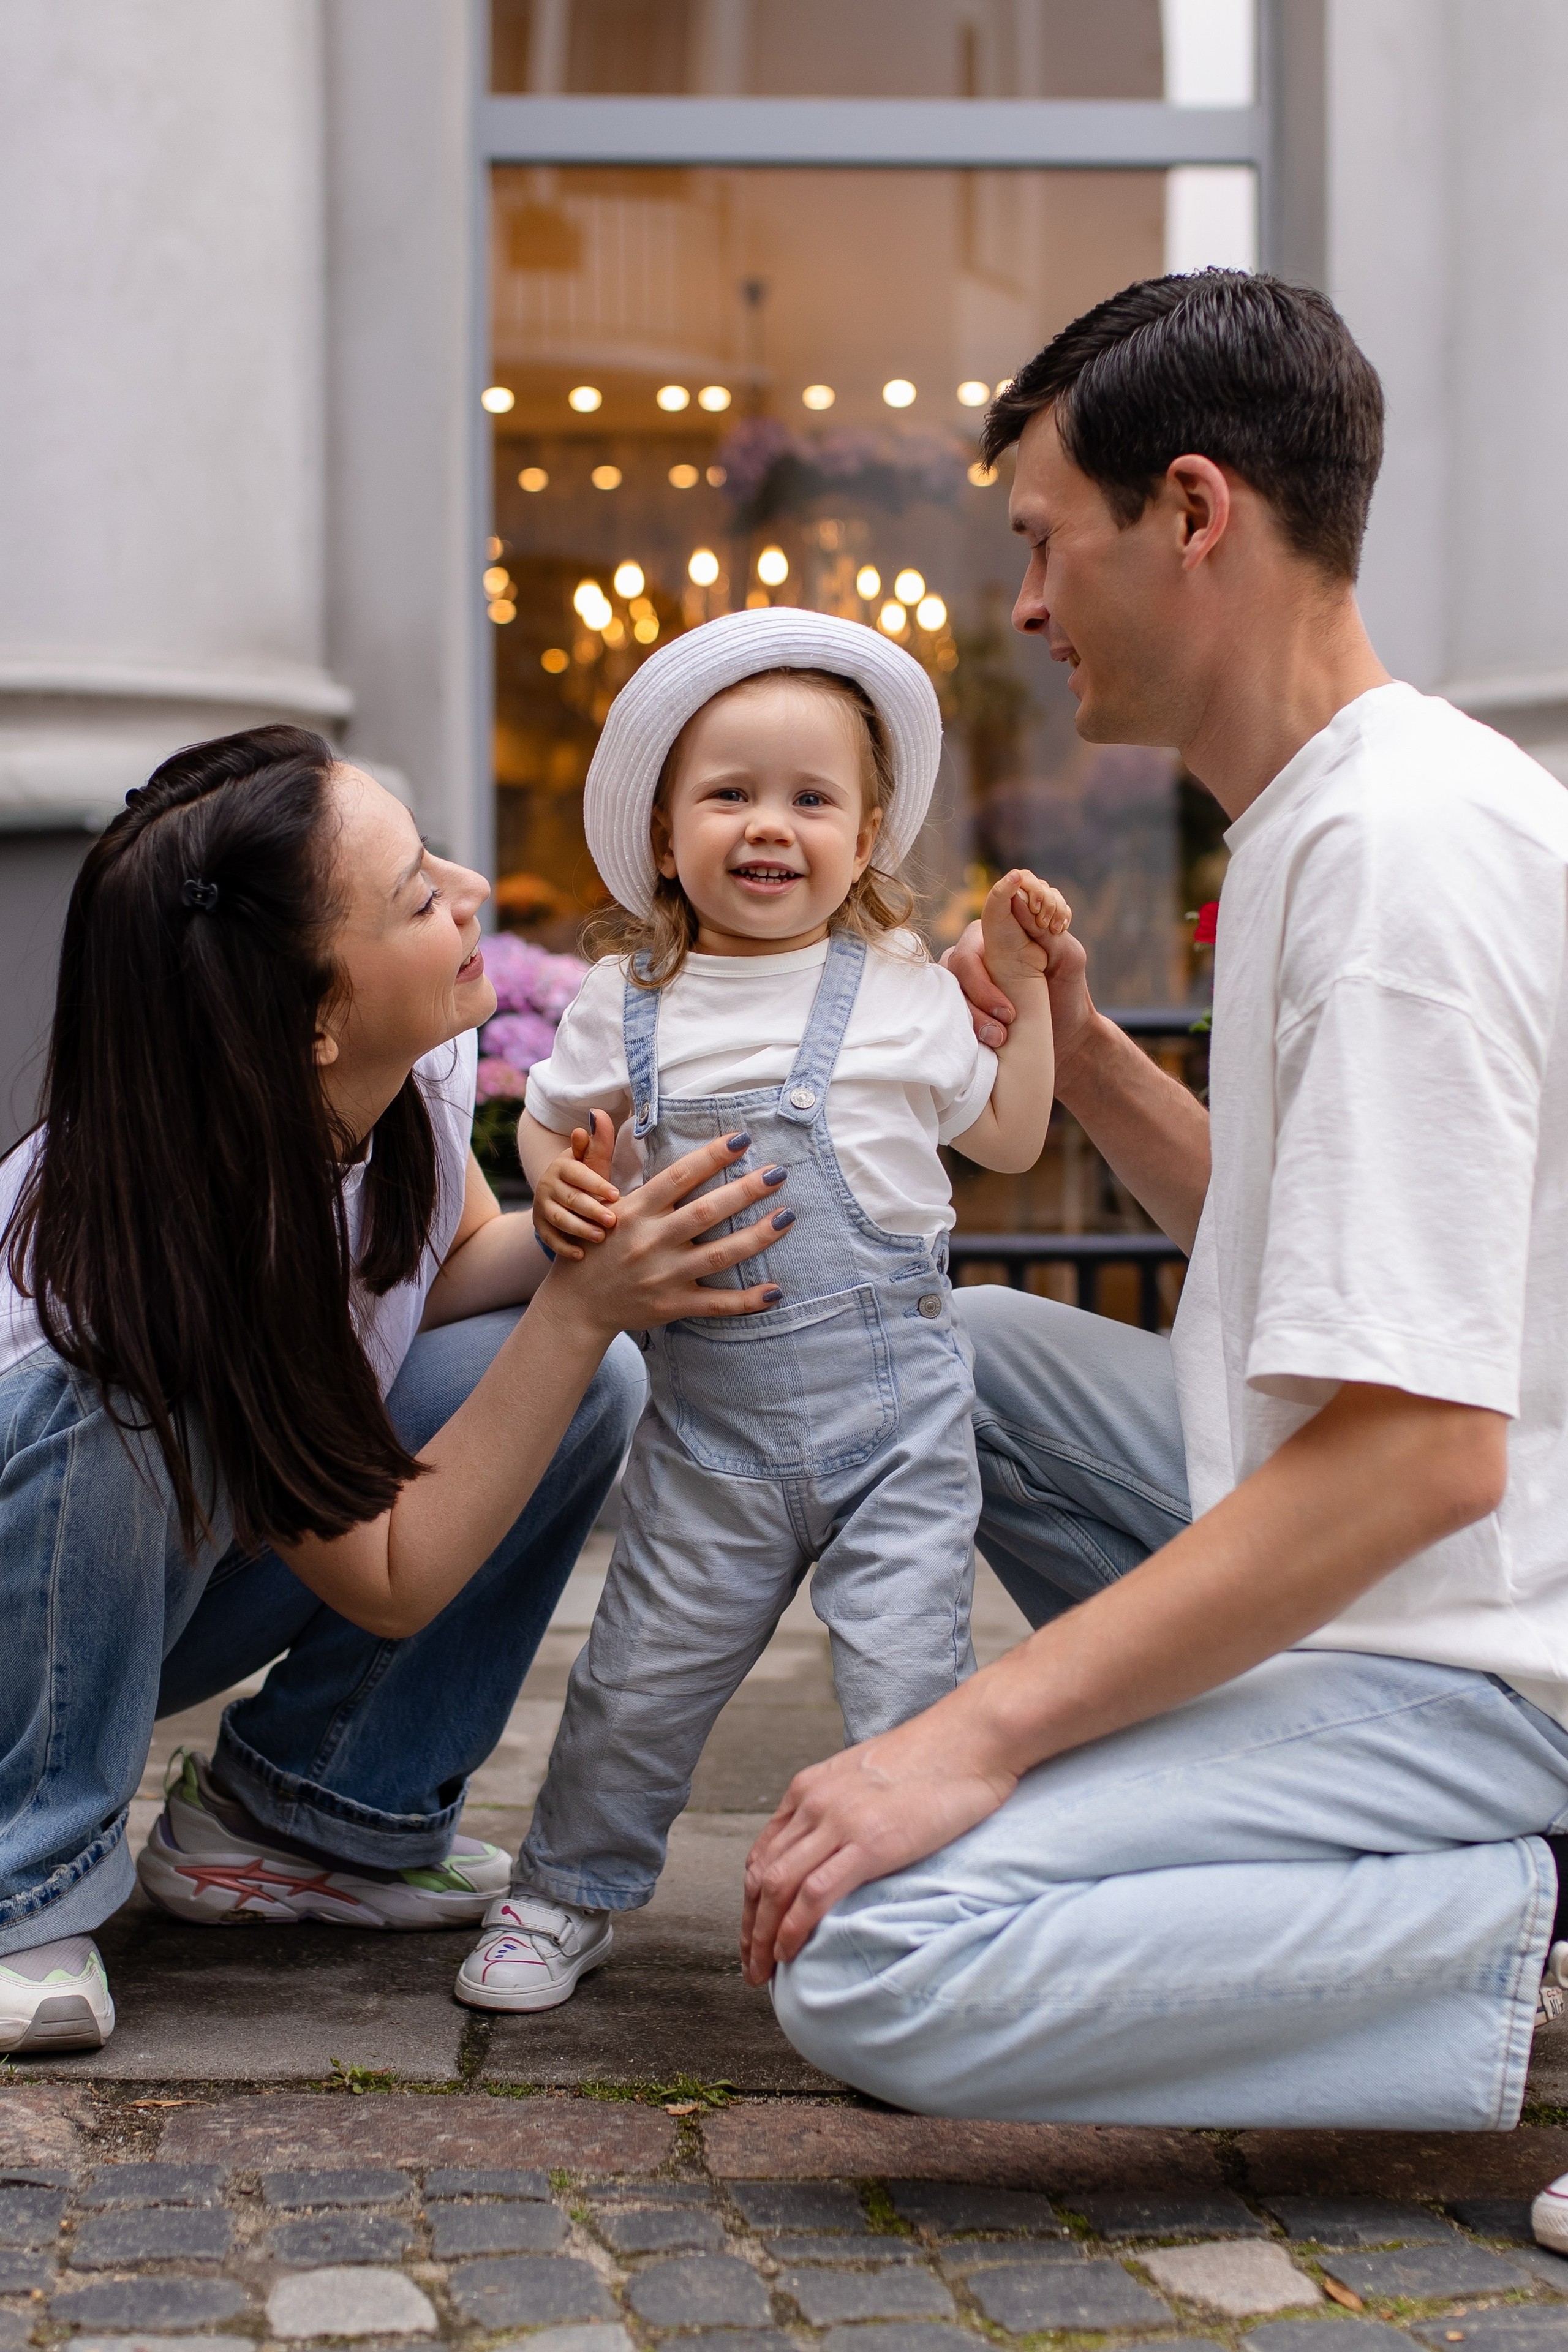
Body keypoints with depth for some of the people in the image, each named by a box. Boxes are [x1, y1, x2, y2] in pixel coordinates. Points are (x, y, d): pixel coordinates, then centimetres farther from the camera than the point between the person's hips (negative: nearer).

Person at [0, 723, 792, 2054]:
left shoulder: (427, 1058, -19)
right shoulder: (152, 1235, -36)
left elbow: (441, 1269, 2)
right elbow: (390, 1581, -27)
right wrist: (580, 1303, -34)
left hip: (183, 1563, 6)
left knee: (591, 1381, -12)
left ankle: (299, 1816, 1)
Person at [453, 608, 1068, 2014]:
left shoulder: (905, 991, 1)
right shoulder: (625, 1003, 3)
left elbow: (1009, 1137, 13)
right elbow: (551, 1123, 17)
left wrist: (1030, 984, 5)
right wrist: (557, 1183, -5)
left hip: (894, 1403, -1)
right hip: (709, 1412, 2)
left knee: (910, 1684, -7)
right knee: (642, 1676, 9)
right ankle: (571, 1891, 31)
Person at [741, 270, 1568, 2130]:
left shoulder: (1408, 842, -20)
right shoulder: (1317, 813, 12)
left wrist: (976, 1734, -26)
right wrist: (1078, 1053, 9)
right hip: (1377, 1573, 10)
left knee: (870, 1962, -22)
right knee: (974, 1347, 22)